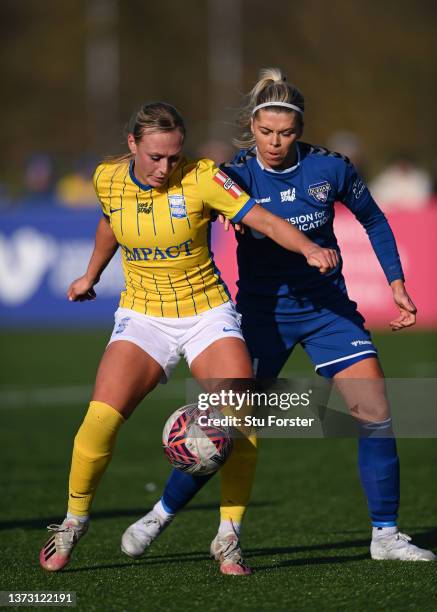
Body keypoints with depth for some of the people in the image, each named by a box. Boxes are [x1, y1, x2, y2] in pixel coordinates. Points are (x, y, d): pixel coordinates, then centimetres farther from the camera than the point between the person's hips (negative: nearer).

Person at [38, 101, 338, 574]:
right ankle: (74, 519, 5)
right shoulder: (108, 179, -3)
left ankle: (228, 540, -4)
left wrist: (308, 248, -38)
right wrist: (90, 277, 33)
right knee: (101, 418, -19)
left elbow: (264, 219, -20)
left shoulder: (201, 179, -14)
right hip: (142, 318, 1)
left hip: (208, 313, -1)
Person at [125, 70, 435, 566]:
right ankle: (160, 515, 17)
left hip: (328, 307, 1)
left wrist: (396, 283, 4)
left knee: (375, 413, -11)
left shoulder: (330, 168, -8)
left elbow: (372, 220, 8)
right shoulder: (236, 175, -12)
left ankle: (385, 535, 0)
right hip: (263, 313, -1)